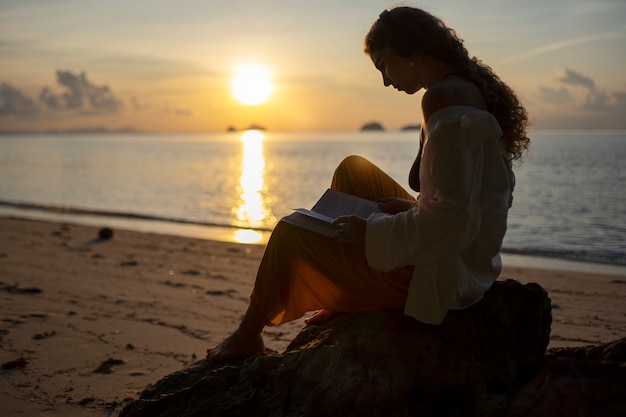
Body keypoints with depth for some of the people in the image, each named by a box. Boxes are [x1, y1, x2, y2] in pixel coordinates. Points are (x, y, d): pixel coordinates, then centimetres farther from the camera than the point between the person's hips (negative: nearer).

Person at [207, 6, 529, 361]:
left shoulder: (443, 99, -22)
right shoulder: (475, 91, 8)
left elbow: (451, 219, -27)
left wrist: (370, 232, -16)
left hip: (440, 275, -10)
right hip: (472, 261, 10)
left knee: (290, 233, 3)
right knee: (353, 169, 21)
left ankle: (249, 334, 26)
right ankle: (343, 302, 27)